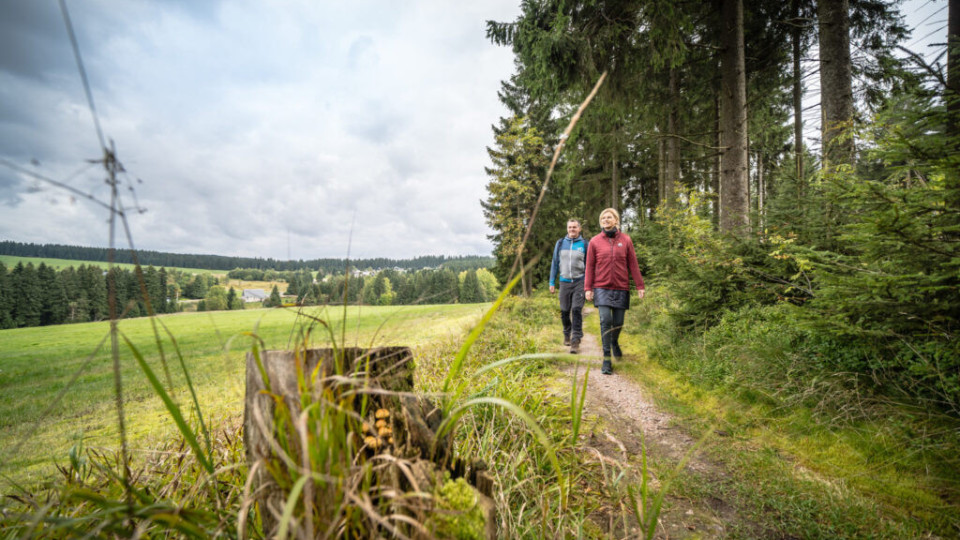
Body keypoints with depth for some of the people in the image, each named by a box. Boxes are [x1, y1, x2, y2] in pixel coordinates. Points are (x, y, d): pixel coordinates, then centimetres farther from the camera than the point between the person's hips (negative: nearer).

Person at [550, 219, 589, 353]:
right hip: (564, 282, 2)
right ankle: (567, 334, 30)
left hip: (579, 282, -2)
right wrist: (552, 283, 8)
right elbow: (555, 263, 11)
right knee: (564, 311, 8)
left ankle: (576, 340, -5)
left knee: (577, 310, -10)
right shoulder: (560, 243, 8)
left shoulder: (584, 244, 3)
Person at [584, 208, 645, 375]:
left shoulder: (626, 240, 5)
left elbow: (633, 264, 5)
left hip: (621, 288, 1)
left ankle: (615, 343, 40)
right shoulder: (595, 241, 4)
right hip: (602, 288, -1)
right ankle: (607, 359, -3)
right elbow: (589, 266, 5)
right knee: (605, 320, -12)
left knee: (618, 322, 7)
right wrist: (587, 288, -1)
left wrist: (639, 286, 2)